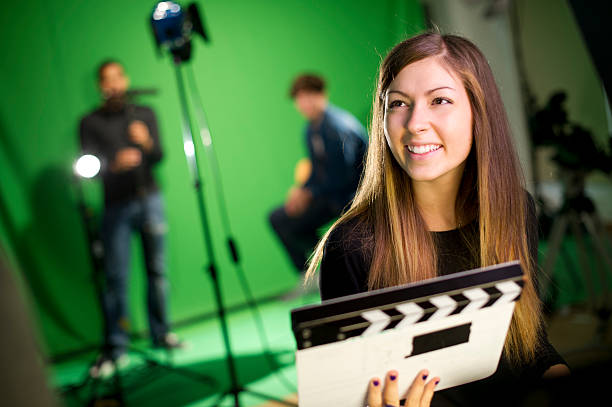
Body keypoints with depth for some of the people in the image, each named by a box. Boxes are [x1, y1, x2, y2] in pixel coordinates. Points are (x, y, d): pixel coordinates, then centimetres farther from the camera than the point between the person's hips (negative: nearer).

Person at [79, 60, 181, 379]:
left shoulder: (144, 113, 11)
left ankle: (160, 333, 18)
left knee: (157, 269, 4)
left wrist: (147, 143, -19)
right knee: (115, 277, -5)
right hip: (116, 206, -2)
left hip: (149, 199, 2)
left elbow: (159, 156, 3)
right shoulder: (91, 123, 4)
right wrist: (116, 164, -23)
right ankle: (114, 348, 2)